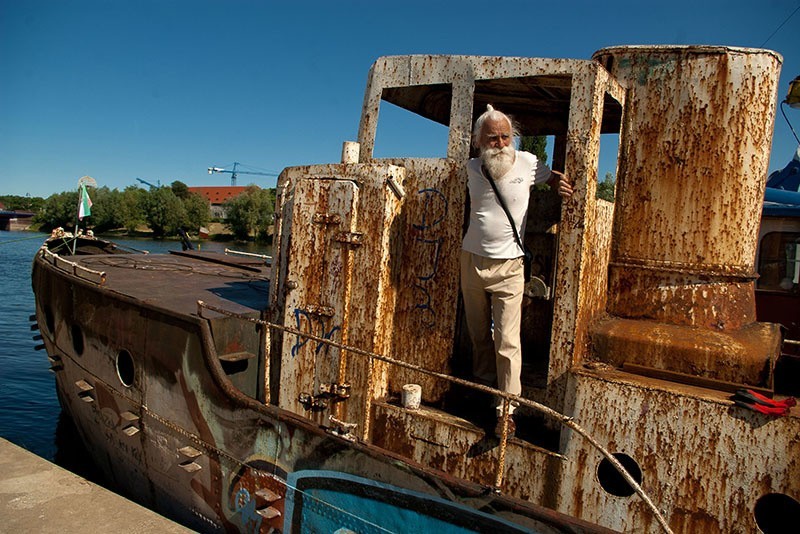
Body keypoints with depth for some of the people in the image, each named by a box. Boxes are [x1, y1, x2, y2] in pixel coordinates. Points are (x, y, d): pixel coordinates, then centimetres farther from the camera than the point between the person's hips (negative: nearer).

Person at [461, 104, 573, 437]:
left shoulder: (527, 163, -6)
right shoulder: (472, 169, 2)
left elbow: (553, 176, 15)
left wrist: (561, 186, -7)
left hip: (508, 266, -3)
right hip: (472, 260, 4)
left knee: (507, 341, -7)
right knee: (478, 334, 14)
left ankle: (506, 410, 1)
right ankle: (483, 387, 33)